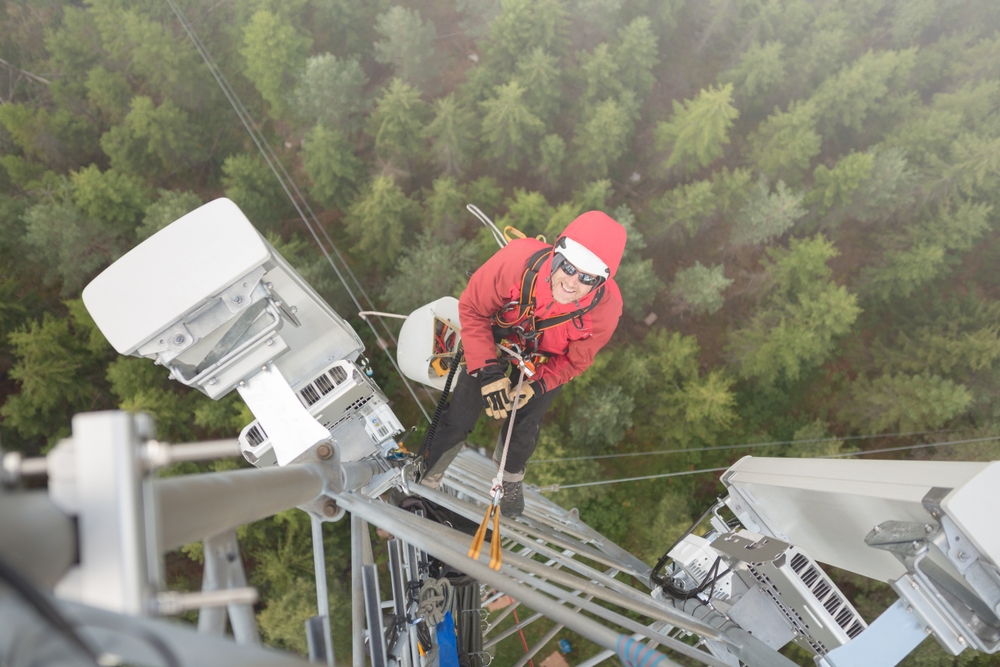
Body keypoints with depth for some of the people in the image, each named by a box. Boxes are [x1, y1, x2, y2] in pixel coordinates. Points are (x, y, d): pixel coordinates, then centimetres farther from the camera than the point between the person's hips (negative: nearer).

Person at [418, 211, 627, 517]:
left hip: (546, 362, 1)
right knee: (458, 418, 6)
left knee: (524, 426, 16)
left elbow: (574, 361, -15)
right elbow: (471, 309, -24)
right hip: (495, 341, -1)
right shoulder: (517, 259, -43)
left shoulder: (605, 309, -36)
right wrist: (488, 372, -31)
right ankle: (425, 473, 38)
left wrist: (535, 386, -27)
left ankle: (510, 477, 53)